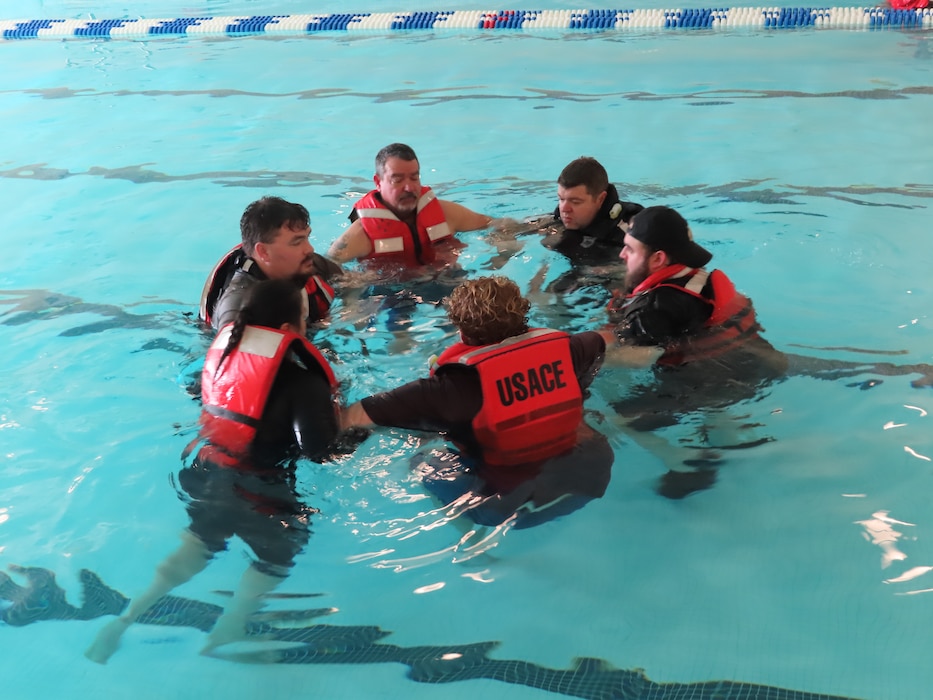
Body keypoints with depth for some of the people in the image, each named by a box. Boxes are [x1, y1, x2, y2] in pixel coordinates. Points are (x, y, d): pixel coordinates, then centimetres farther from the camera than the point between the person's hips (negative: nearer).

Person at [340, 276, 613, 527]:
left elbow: (358, 415, -24)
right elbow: (597, 342, 17)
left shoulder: (462, 379, -24)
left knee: (424, 463, 16)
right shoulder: (561, 348, -10)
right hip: (584, 482, 4)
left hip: (504, 504, -4)